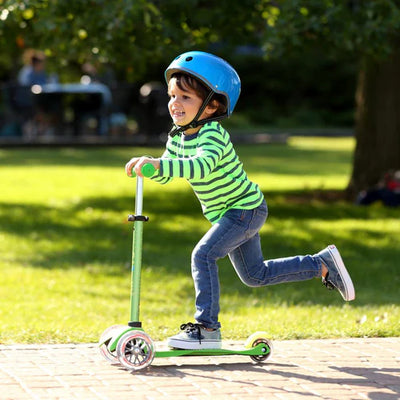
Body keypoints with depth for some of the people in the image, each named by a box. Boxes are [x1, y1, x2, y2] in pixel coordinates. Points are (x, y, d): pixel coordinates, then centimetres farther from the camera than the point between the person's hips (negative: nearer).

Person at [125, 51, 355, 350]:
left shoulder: (213, 135, -28)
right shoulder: (178, 137, -1)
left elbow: (202, 165, -48)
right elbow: (164, 175, -1)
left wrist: (160, 164, -60)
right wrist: (150, 166, -23)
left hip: (246, 209, -10)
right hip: (228, 214, 10)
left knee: (203, 255, -23)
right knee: (255, 275, 19)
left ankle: (207, 327, -16)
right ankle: (323, 264, 33)